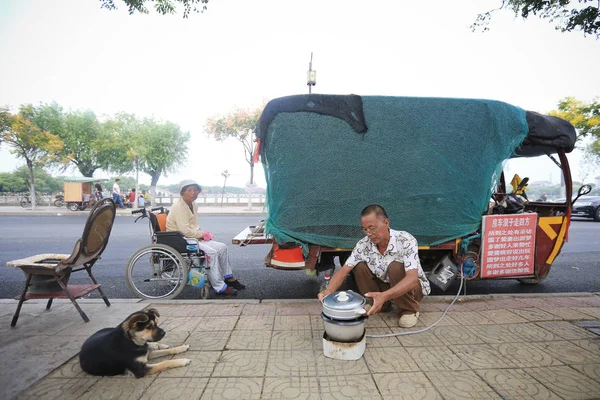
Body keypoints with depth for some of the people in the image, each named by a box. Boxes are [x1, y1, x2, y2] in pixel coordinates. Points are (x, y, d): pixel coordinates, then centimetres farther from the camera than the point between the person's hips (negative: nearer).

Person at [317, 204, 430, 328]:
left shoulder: (406, 240, -31)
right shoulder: (364, 244, -18)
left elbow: (412, 278, -41)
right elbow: (343, 270, -19)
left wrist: (384, 296, -57)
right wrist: (329, 290, -39)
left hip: (413, 287, -4)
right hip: (386, 285, 4)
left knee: (395, 267, -33)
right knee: (360, 267, -16)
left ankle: (410, 309, -8)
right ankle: (382, 306, 1)